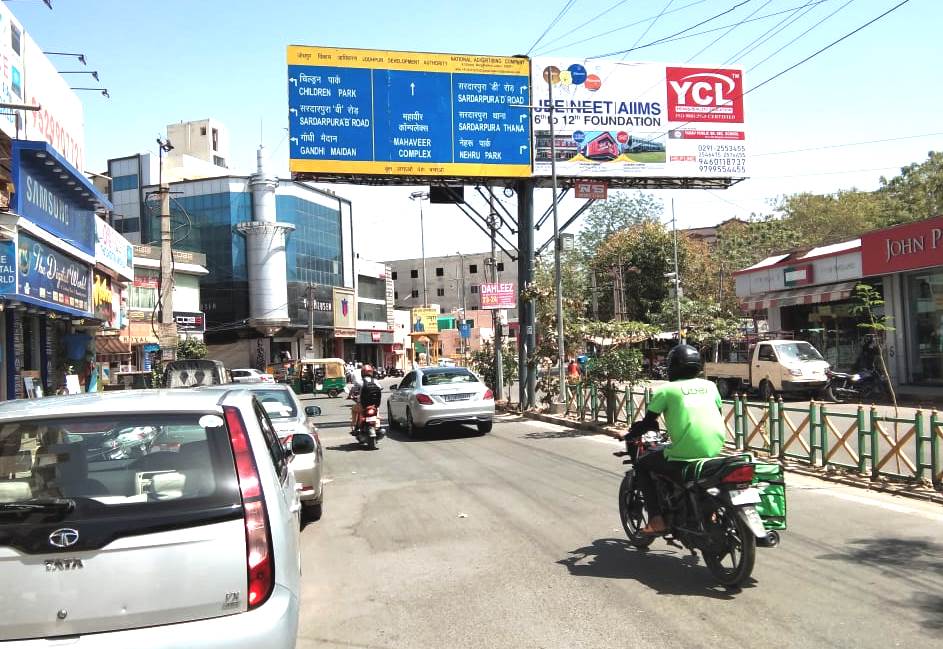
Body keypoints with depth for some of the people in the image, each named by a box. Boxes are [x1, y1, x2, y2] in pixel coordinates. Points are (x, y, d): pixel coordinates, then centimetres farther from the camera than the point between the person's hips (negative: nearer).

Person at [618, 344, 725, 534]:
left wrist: (628, 434, 20)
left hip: (684, 456, -5)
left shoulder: (666, 390, 0)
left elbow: (648, 422, 2)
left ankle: (656, 521, 5)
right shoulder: (710, 385, 12)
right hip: (715, 451, 6)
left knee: (642, 466, 15)